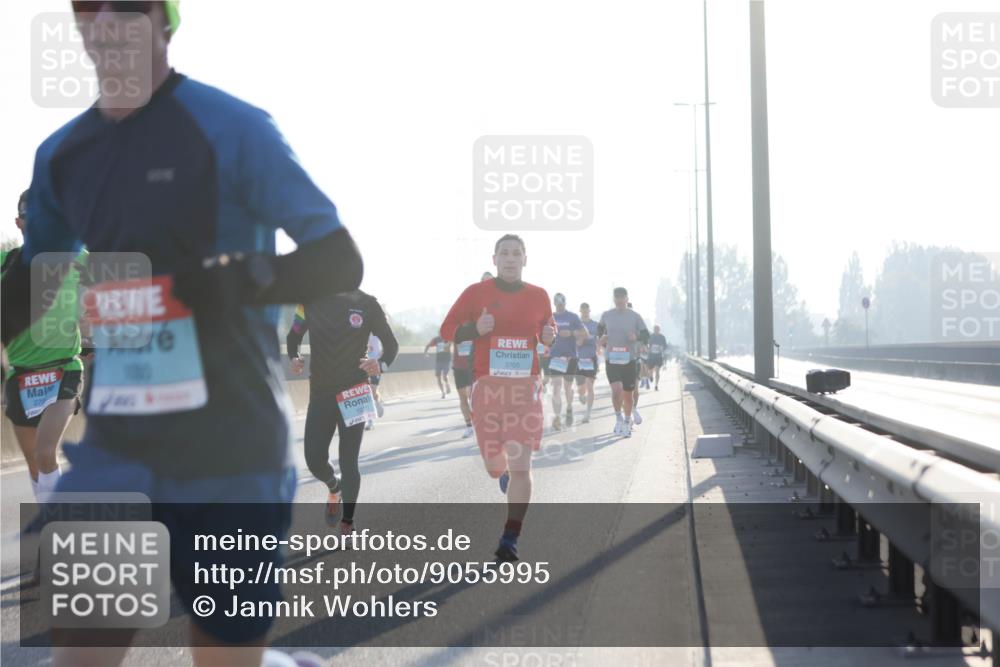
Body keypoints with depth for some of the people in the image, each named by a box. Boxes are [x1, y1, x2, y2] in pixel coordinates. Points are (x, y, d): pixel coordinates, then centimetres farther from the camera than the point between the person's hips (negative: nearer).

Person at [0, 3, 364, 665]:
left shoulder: (233, 130, -8)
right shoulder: (61, 155, 9)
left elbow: (340, 261, -10)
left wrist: (244, 280, -26)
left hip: (230, 454, -5)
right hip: (115, 452, 5)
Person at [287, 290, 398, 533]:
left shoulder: (366, 304, -5)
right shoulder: (311, 301, -1)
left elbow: (391, 343, 2)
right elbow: (293, 336, 13)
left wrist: (381, 364, -20)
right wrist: (293, 358, -9)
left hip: (354, 393, -2)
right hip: (320, 393, 2)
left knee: (349, 462, -3)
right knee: (315, 460, -3)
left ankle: (347, 522, 14)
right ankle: (334, 487, 32)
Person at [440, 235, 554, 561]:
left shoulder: (538, 296, 6)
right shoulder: (476, 293, 1)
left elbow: (546, 330, 21)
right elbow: (447, 330, 5)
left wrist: (549, 336, -3)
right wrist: (476, 329, -15)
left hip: (525, 387, 0)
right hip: (488, 386, 0)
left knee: (520, 466, -9)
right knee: (494, 466, 8)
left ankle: (510, 539, -3)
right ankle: (503, 470, 48)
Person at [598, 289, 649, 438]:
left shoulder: (635, 317, 1)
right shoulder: (606, 315, 4)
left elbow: (646, 335, 5)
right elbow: (600, 328, 24)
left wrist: (636, 337, -16)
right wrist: (601, 337, 4)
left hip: (629, 359, 1)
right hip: (611, 359, -1)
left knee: (628, 393, 7)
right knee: (616, 389, -19)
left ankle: (627, 421, 29)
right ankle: (618, 417, 5)